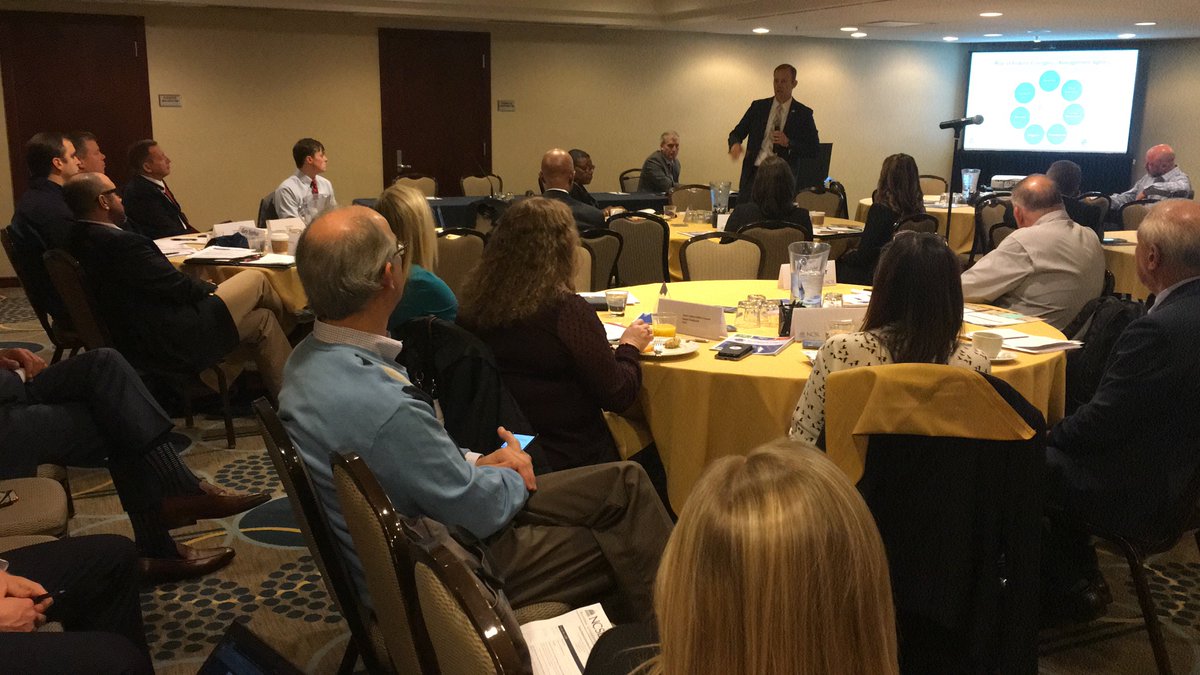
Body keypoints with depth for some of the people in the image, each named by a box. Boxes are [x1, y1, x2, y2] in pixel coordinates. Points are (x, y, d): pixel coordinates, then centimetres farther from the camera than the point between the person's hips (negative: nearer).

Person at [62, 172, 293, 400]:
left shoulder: (79, 240, 6)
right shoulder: (121, 243, -25)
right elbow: (177, 287, -17)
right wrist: (211, 288, 3)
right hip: (168, 342, -10)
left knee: (262, 318, 17)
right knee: (256, 279, 5)